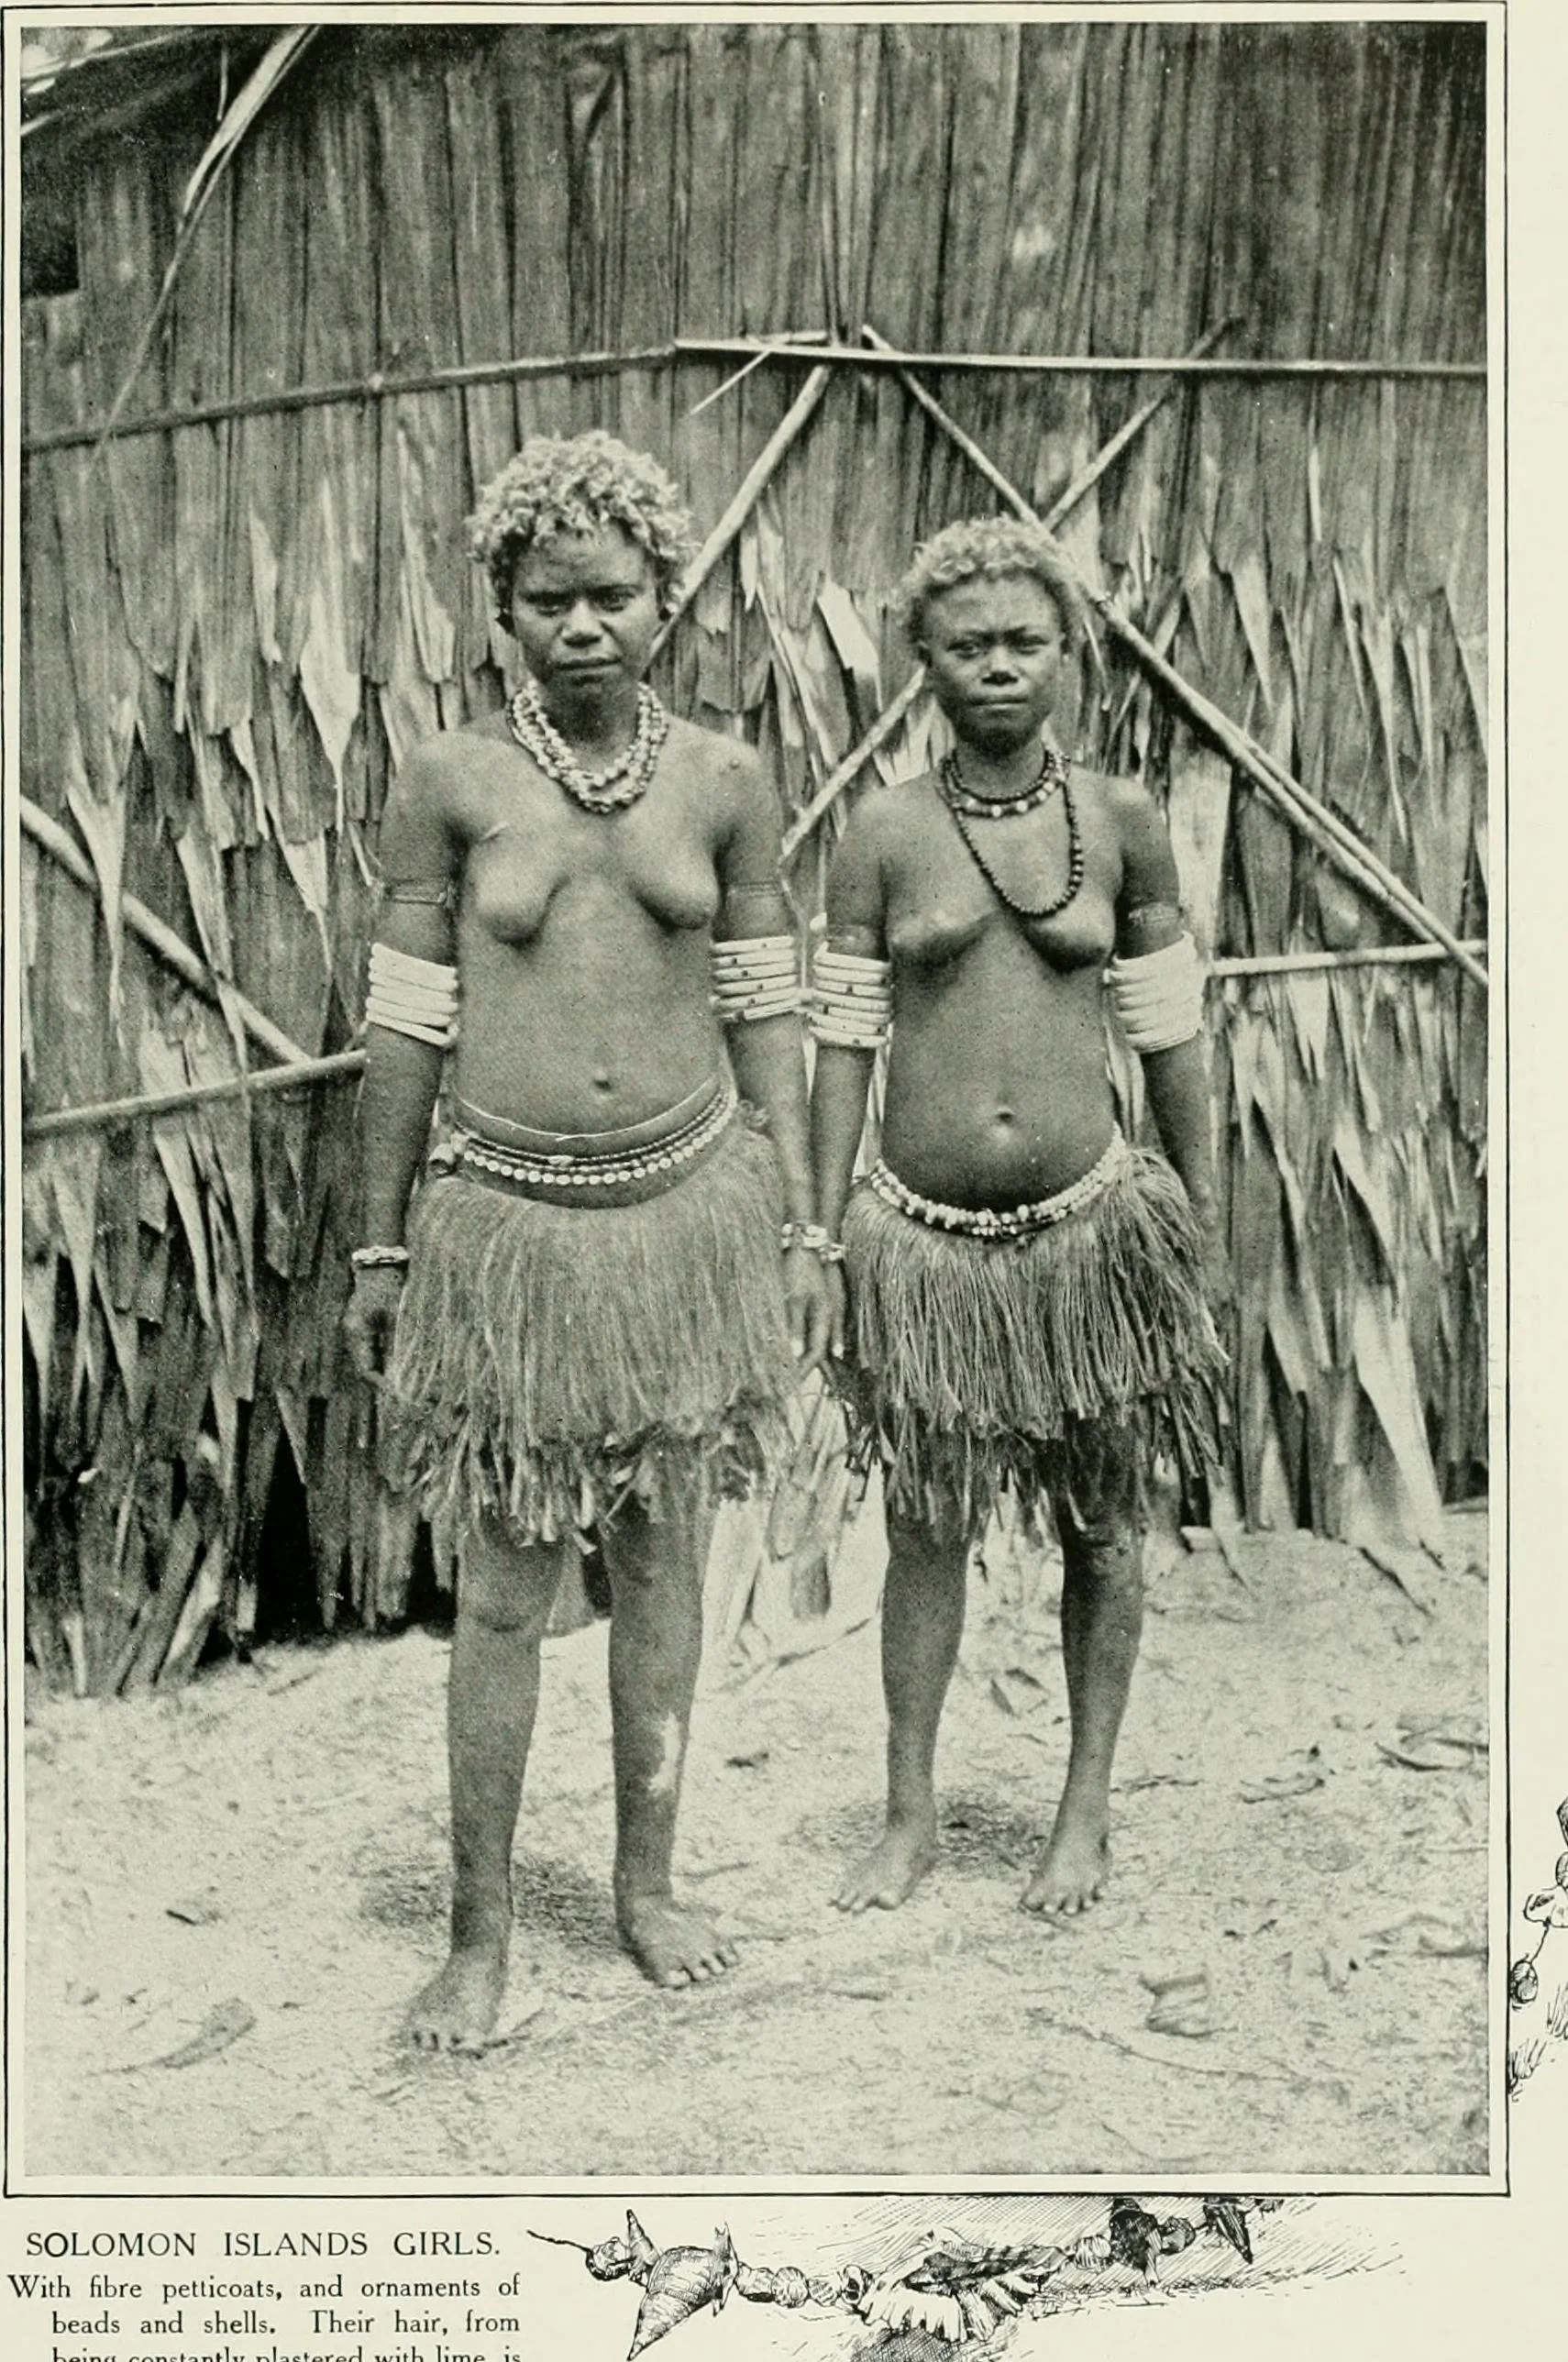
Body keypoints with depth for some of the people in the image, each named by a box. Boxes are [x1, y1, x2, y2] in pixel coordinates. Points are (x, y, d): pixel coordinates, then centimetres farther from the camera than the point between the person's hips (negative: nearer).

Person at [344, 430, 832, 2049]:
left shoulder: (724, 781, 2)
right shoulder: (450, 783, -3)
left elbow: (764, 1009, 7)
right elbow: (404, 1021, 1)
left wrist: (797, 1229, 6)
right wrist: (378, 1249, 3)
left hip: (691, 1206, 2)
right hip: (508, 1220, -2)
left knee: (664, 1561, 13)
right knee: (502, 1587, 5)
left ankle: (647, 1882, 30)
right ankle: (479, 1932, 20)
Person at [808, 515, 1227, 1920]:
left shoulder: (1122, 820, 1)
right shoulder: (883, 832, -2)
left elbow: (1170, 1032, 7)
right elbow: (843, 1038, 1)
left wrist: (1203, 1216, 8)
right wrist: (826, 1238, 1)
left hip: (1092, 1224, 1)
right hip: (925, 1237, -1)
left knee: (1104, 1523, 11)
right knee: (926, 1530, 10)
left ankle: (1087, 1810, 30)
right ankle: (912, 1818, 27)